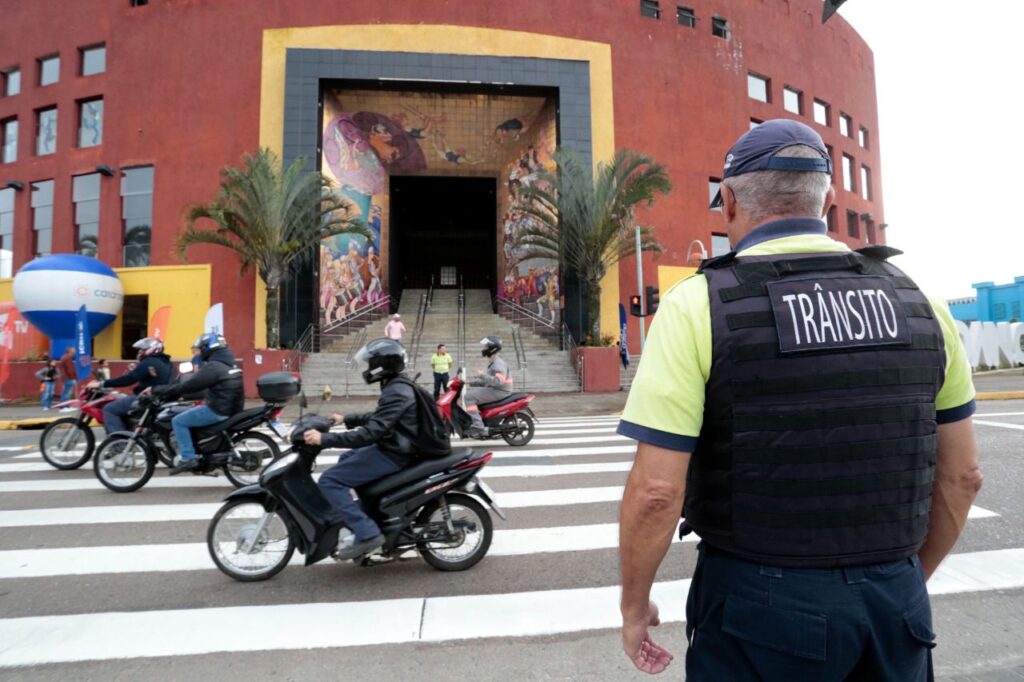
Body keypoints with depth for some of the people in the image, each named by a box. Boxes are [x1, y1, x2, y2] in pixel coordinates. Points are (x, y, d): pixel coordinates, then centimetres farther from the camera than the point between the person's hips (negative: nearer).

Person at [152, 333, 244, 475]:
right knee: (189, 413, 28)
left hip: (218, 410, -10)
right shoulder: (228, 363, 15)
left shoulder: (213, 367, -16)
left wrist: (160, 390, -7)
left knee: (178, 421, -2)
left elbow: (189, 385, -16)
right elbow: (196, 383, 21)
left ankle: (188, 458, -4)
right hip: (231, 408, 10)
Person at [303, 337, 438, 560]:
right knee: (346, 460, 29)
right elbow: (378, 418, 25)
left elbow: (370, 434, -29)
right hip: (394, 448, 11)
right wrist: (346, 420, 25)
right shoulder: (399, 386, 10)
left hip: (392, 454, -11)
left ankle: (367, 533, -12)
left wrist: (324, 439, -28)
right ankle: (359, 522, 31)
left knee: (329, 481, -10)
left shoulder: (395, 393, -22)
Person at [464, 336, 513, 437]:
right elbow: (486, 381, 23)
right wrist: (470, 382, 15)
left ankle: (478, 426, -23)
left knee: (469, 396, -17)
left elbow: (498, 381, -29)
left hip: (499, 391, -11)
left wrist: (483, 375, -28)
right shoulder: (492, 363, 19)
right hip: (493, 390, 11)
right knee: (471, 392, 17)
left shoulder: (498, 363, -16)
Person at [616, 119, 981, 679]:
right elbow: (960, 476, 7)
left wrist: (634, 604, -2)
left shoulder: (698, 304, -16)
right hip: (895, 603, 5)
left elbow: (656, 491, -18)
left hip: (761, 604, -4)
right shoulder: (916, 299, 0)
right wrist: (909, 580, 21)